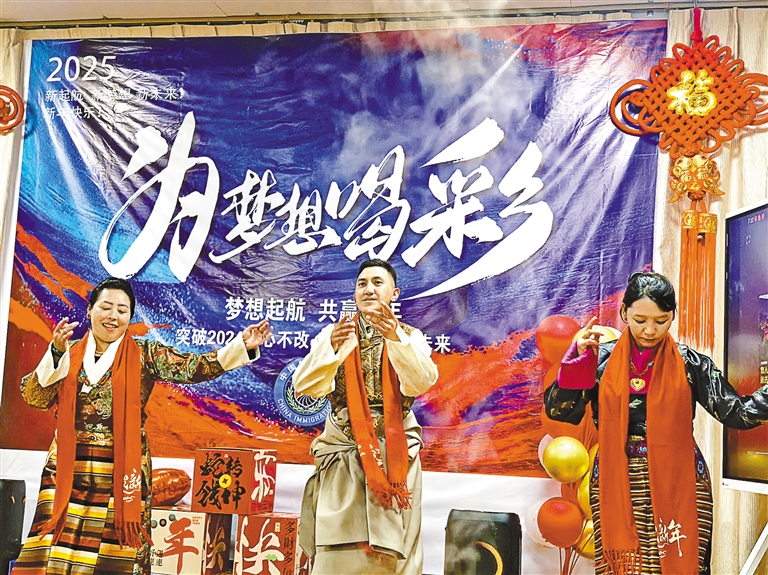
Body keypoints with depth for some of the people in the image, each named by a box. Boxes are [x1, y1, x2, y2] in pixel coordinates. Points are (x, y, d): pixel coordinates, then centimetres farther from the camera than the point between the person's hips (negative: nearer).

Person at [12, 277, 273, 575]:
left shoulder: (144, 354, 2)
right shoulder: (68, 354, 7)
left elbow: (194, 368, -8)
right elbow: (34, 397, -3)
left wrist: (242, 346, -20)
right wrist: (56, 352, -17)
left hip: (120, 474, -1)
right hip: (67, 472, 2)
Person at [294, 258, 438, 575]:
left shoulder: (410, 337, 6)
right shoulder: (333, 333, 6)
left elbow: (421, 383, -15)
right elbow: (304, 386, -7)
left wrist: (396, 337, -30)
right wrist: (331, 346, -24)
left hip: (394, 453, 0)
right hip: (344, 453, 0)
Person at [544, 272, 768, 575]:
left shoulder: (690, 363, 1)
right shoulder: (601, 359, 0)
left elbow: (736, 412, -2)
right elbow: (558, 411, -5)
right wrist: (578, 359, -15)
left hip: (678, 487, 0)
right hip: (618, 489, 0)